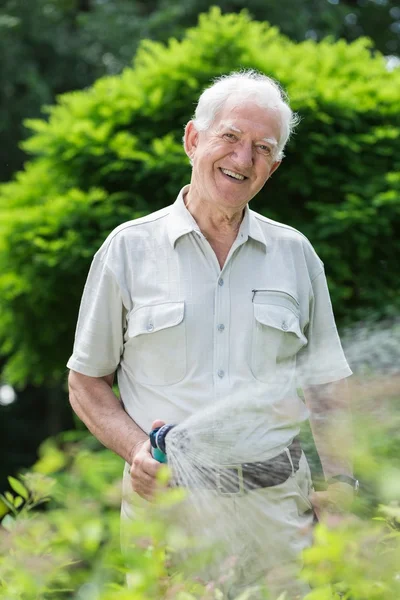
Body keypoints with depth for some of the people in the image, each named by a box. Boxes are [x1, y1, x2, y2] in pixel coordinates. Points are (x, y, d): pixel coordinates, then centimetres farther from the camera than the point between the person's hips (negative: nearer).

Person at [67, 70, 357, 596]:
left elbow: (326, 383, 16)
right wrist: (135, 449, -10)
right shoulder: (130, 248, 4)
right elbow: (86, 382, 7)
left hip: (276, 507, 2)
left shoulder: (295, 253, 11)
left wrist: (341, 480, 3)